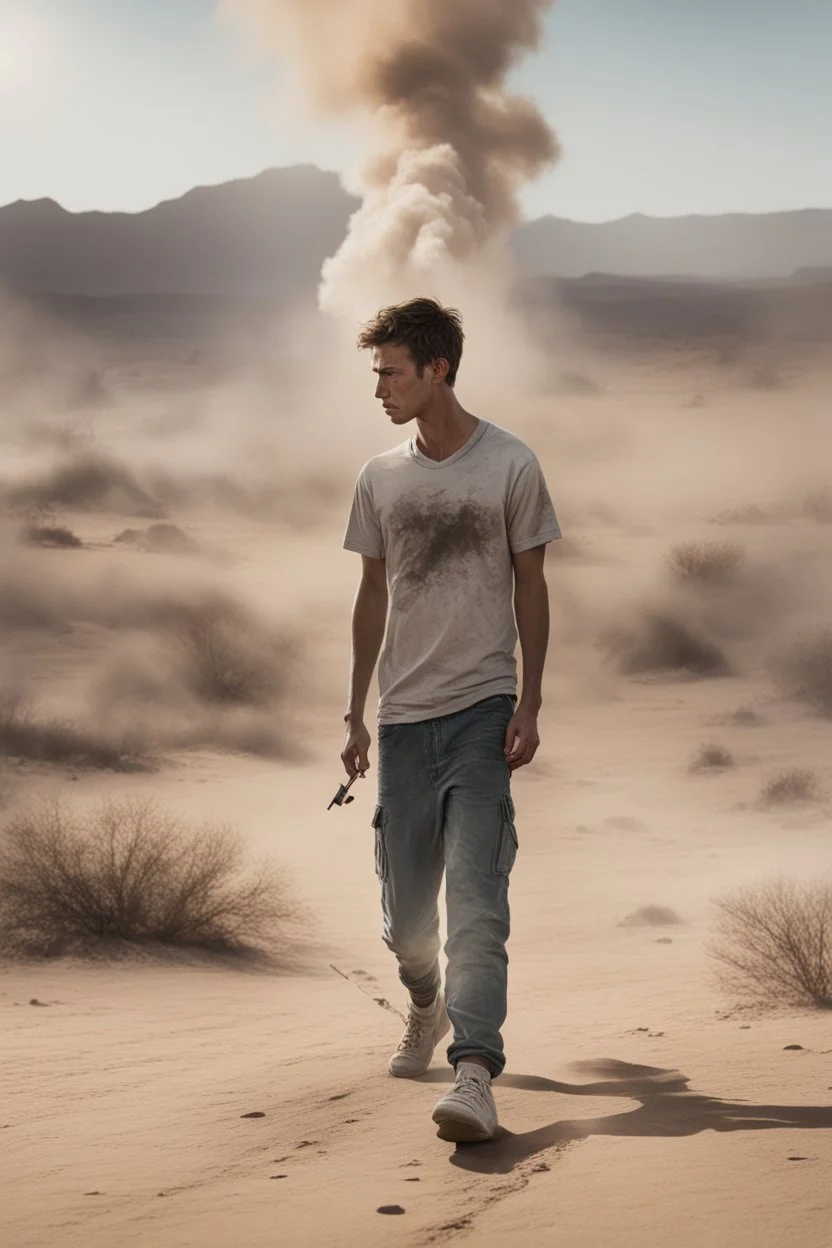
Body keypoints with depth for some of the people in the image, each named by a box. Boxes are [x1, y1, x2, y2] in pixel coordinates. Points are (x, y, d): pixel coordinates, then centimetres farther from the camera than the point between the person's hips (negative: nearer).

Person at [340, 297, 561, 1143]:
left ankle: (474, 1072, -19)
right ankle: (426, 1007, 38)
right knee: (403, 899, 9)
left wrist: (529, 706, -4)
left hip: (482, 708, -4)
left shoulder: (511, 467, -3)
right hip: (404, 715, 4)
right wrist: (356, 714, 13)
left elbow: (530, 588, 2)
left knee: (474, 893, -14)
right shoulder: (379, 478, 8)